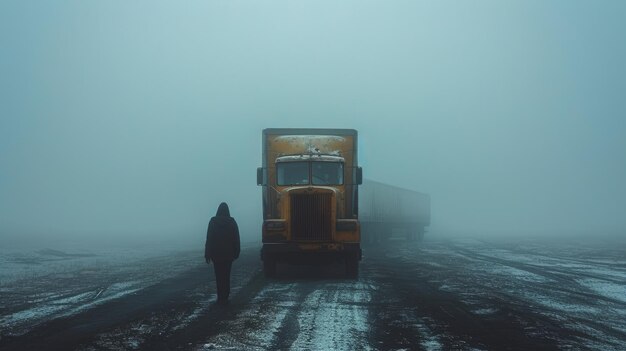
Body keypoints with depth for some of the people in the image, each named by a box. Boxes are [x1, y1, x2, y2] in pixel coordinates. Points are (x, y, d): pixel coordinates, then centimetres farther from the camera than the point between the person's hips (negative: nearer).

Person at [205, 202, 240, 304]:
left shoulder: (213, 221, -6)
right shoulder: (232, 221, -2)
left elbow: (209, 238, -7)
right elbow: (236, 239, 0)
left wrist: (207, 254, -3)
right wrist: (236, 253, 8)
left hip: (216, 253, -1)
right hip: (228, 253, 1)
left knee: (219, 276, 6)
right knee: (226, 275, 9)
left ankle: (221, 298, 2)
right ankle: (225, 298, 5)